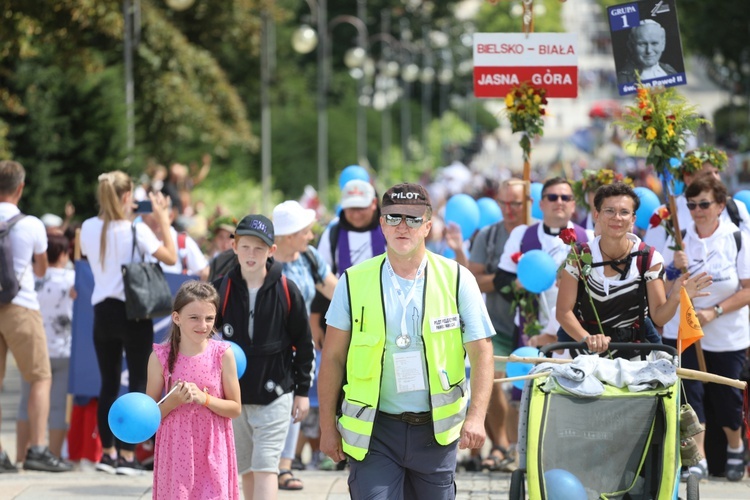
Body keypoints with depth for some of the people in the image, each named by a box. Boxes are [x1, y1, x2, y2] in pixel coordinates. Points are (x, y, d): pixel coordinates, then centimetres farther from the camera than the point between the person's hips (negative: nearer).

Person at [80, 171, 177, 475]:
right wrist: (163, 218, -5)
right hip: (133, 312, -5)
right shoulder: (136, 230, -14)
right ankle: (127, 457, -2)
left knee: (108, 383, 12)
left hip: (103, 310, 5)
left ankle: (107, 453, 14)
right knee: (138, 383, 2)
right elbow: (170, 257, -13)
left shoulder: (88, 229, 0)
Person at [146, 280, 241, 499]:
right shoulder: (161, 357, -3)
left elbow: (235, 409, 0)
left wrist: (204, 398, -16)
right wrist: (173, 401, -18)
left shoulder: (222, 354, -4)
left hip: (212, 453, 0)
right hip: (176, 452, 0)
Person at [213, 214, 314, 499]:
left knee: (265, 467, -10)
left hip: (275, 394, -3)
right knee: (246, 470, 11)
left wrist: (302, 390, 3)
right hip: (234, 394, 3)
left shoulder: (286, 291, -5)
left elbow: (303, 343, 3)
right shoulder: (222, 290, 0)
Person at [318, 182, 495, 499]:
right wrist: (327, 426, 0)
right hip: (373, 430, -1)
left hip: (436, 431, 1)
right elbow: (333, 358, 4)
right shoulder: (355, 282, 1)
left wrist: (476, 416, -16)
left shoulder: (456, 280, 0)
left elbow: (481, 353, -3)